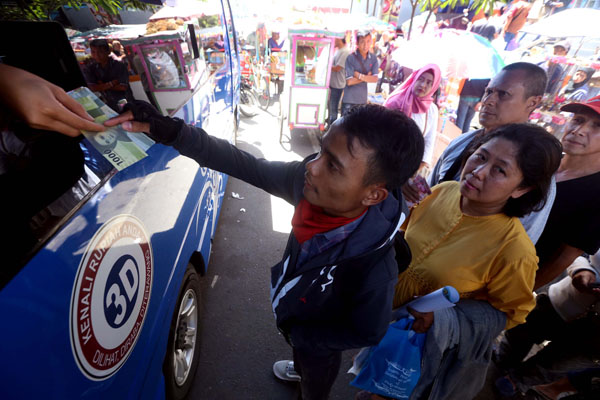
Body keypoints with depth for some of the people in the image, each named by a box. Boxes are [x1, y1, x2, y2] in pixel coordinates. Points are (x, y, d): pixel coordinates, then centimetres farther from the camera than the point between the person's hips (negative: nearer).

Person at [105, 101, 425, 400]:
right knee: (300, 354, 41)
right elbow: (249, 167, -24)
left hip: (319, 345, -4)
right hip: (293, 317, 5)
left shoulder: (374, 270, -45)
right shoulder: (309, 179, -35)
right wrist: (172, 132, -32)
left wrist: (296, 333, -16)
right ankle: (299, 368, 77)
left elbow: (366, 334, -25)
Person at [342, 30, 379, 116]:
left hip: (363, 99, 4)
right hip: (349, 100, -4)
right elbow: (349, 81, -16)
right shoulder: (351, 58, -11)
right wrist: (367, 76, -8)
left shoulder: (373, 58, 3)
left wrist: (359, 76, -15)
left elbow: (375, 79, -5)